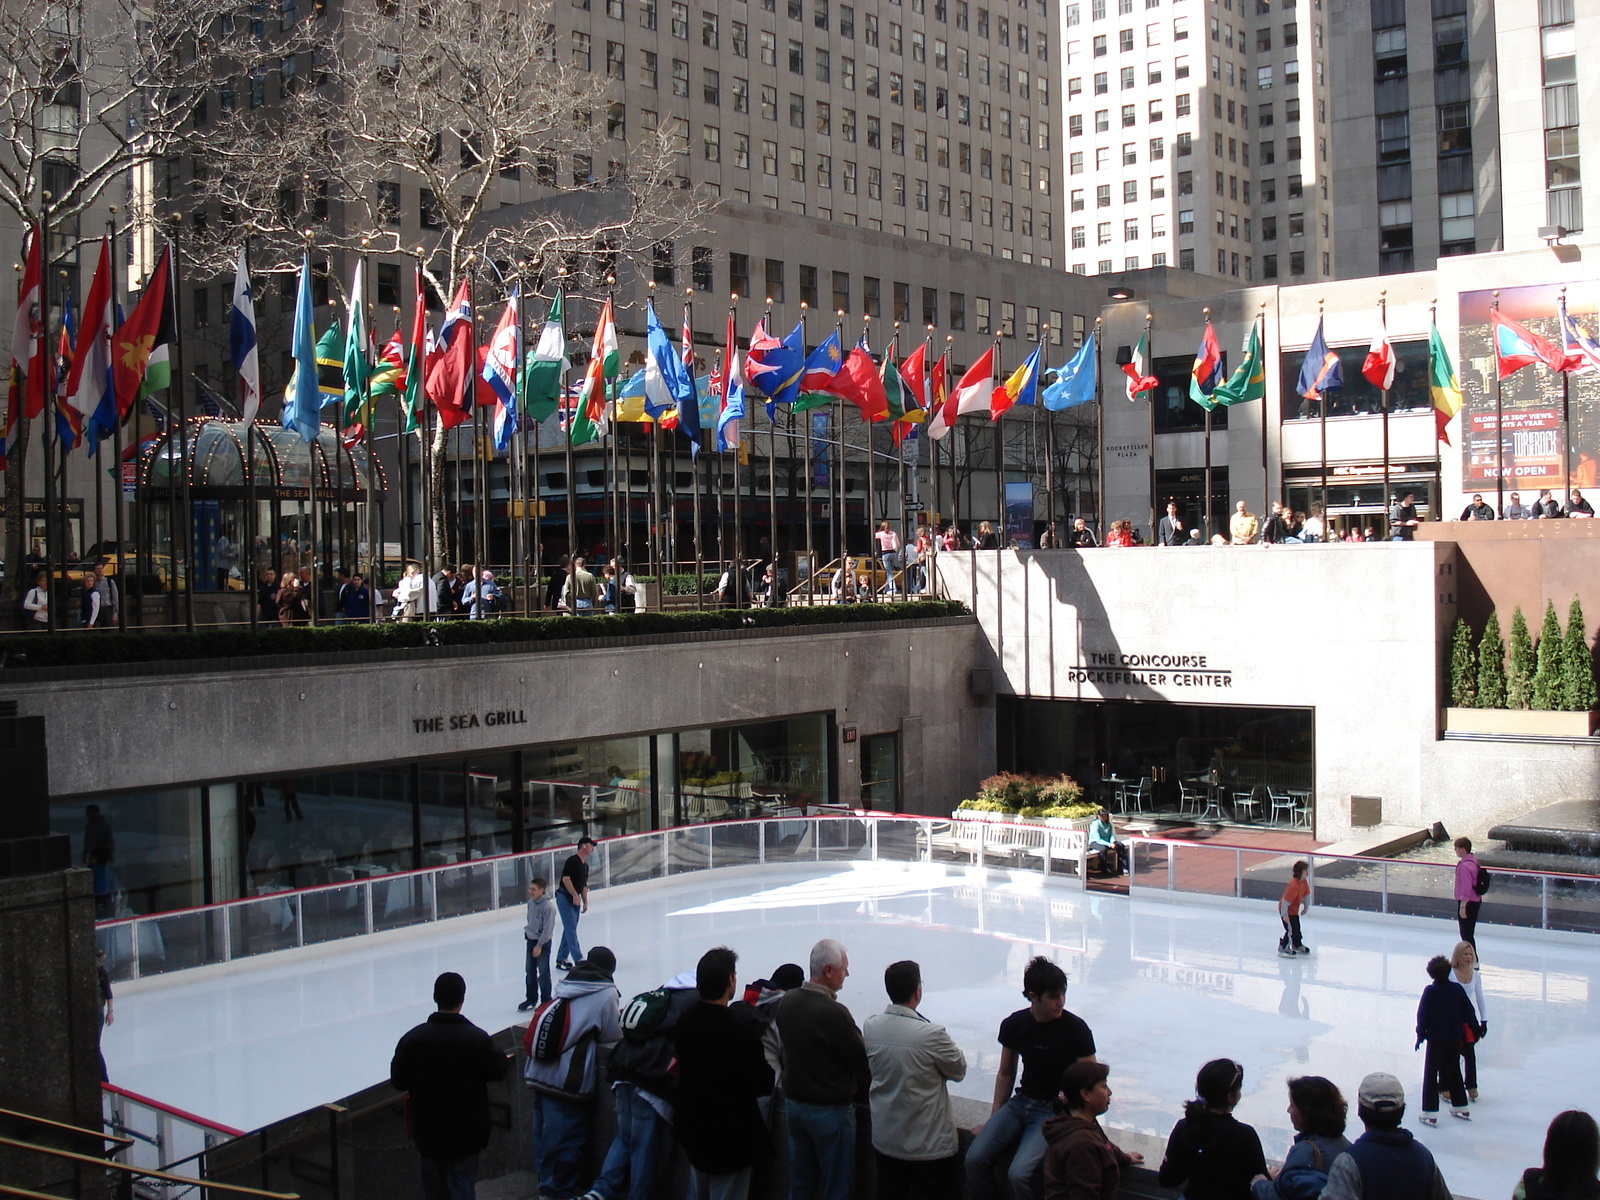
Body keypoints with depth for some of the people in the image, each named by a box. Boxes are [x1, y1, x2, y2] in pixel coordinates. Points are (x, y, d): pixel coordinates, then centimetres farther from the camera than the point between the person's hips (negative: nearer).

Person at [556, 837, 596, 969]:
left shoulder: (585, 865, 16)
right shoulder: (572, 860, -13)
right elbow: (565, 879, -21)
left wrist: (585, 902, 14)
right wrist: (575, 895, -23)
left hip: (575, 899, 9)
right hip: (564, 897, -9)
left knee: (570, 929, 11)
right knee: (571, 928, -10)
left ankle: (561, 959, 18)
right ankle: (578, 960, -13)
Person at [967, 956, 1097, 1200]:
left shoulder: (1076, 1029, -12)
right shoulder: (1014, 1024, 0)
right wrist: (994, 1117, 11)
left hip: (1055, 1110, -4)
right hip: (1021, 1102, 5)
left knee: (1020, 1173, -25)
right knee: (975, 1159, -15)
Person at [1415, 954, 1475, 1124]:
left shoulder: (1430, 991, -14)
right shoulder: (1457, 989, -4)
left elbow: (1422, 1015, -12)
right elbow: (1468, 1012, 3)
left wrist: (1420, 1035, -1)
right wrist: (1475, 1029, 18)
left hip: (1436, 1040, -4)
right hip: (1455, 1039, 4)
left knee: (1430, 1074, 2)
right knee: (1454, 1071, 20)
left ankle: (1430, 1113, -2)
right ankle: (1460, 1107, 29)